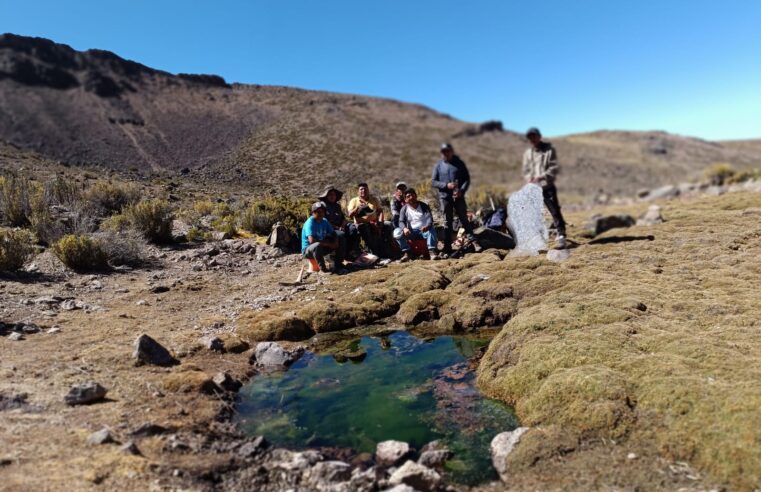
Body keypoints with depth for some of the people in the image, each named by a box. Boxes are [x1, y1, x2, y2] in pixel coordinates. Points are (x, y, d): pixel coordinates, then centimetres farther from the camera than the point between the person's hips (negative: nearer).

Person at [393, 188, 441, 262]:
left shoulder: (424, 206, 1)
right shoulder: (404, 209, 5)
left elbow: (430, 218, -12)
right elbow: (401, 221, -7)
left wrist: (427, 226, -37)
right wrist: (404, 228, -33)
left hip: (424, 231, -1)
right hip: (411, 232, 2)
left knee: (432, 229, -35)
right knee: (397, 232, -24)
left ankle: (432, 252, -38)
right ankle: (406, 253, -24)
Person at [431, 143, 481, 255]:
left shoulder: (459, 163, 6)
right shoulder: (438, 166, 6)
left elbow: (467, 179, 5)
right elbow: (433, 182, 3)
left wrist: (462, 190, -12)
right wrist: (446, 185, -13)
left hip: (458, 196, -1)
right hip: (445, 197, 1)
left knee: (464, 219, 0)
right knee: (447, 222, 6)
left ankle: (473, 242, 4)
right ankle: (447, 247, 11)